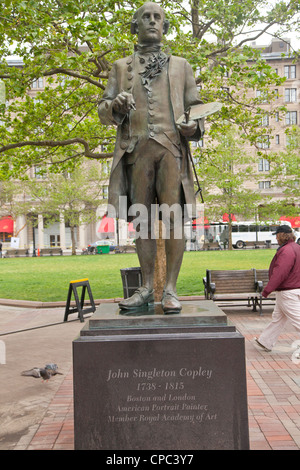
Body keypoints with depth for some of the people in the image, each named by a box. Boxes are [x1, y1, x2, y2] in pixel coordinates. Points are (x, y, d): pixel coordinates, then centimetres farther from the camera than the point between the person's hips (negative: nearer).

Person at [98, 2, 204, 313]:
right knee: (142, 219, 0)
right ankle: (146, 288, 6)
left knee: (174, 216, -11)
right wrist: (116, 104, -10)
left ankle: (170, 289, -6)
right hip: (137, 149, 1)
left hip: (171, 147, -1)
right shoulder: (121, 67, 22)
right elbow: (104, 112, 13)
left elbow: (196, 108, 18)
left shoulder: (180, 65, 22)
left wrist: (194, 126, -5)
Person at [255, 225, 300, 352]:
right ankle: (265, 342, 28)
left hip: (288, 293, -10)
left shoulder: (286, 251, -21)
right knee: (277, 318, 17)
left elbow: (279, 274, -25)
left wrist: (267, 290, -21)